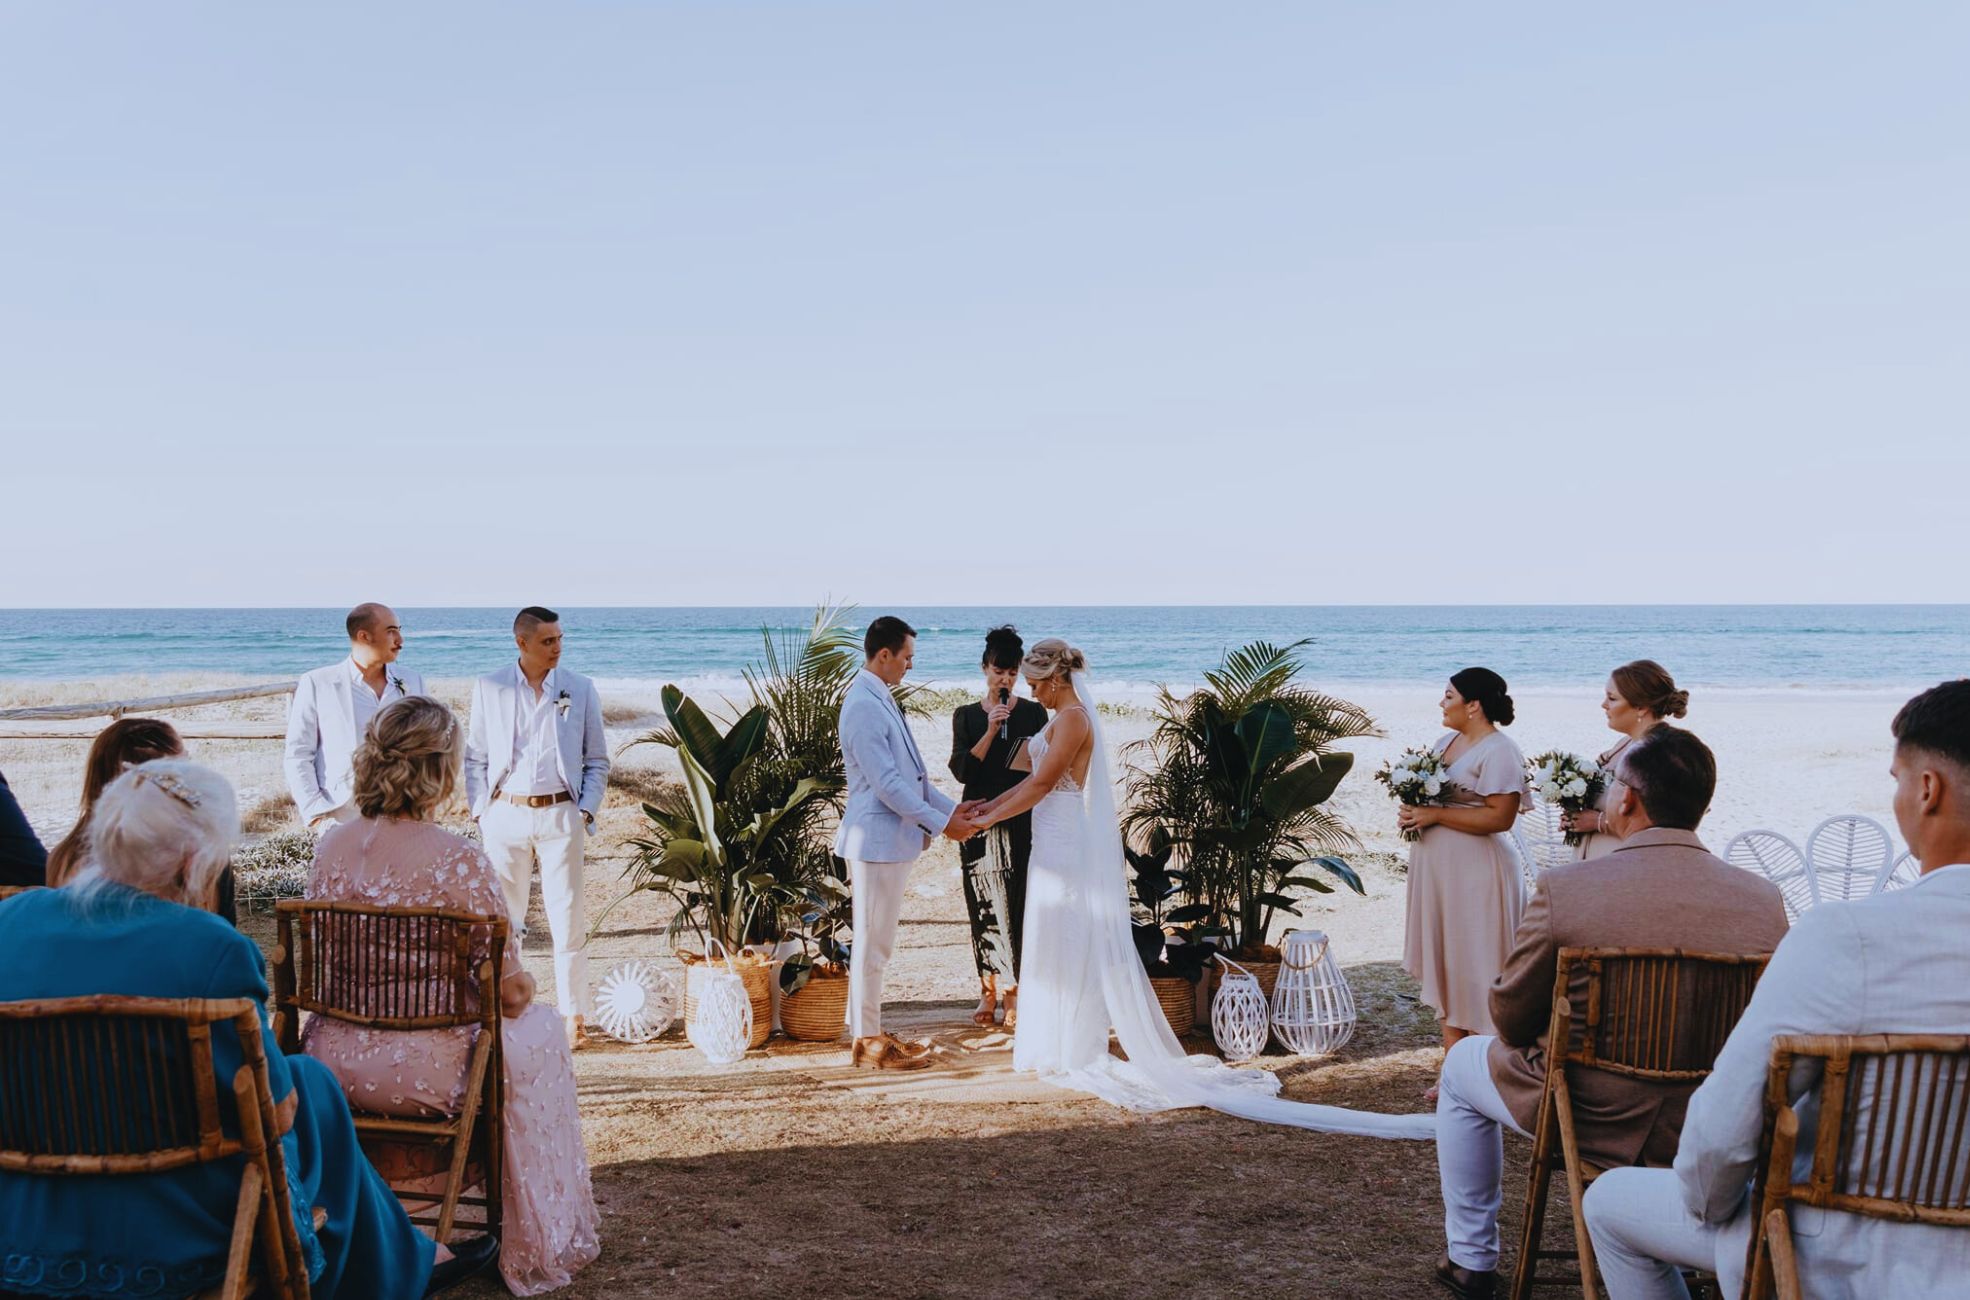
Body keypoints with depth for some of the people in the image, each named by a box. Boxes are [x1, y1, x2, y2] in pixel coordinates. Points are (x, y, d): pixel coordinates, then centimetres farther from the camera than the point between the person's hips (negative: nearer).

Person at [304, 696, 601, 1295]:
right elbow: (511, 993, -13)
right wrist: (522, 989, 10)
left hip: (333, 1065, 6)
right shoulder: (461, 861, -20)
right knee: (539, 1030, 23)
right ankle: (540, 1247, 32)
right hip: (426, 1078, -5)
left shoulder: (330, 846, -3)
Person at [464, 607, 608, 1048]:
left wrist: (585, 811, -2)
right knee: (503, 919, 5)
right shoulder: (488, 689, 4)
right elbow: (475, 758, 9)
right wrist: (481, 812, 0)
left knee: (568, 918, -1)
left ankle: (572, 1016, 8)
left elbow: (597, 761, 9)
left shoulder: (579, 689, 4)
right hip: (506, 816, 0)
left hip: (560, 815, 0)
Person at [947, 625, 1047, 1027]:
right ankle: (989, 993, 12)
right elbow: (962, 770, -5)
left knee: (1018, 906, -4)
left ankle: (1013, 995, 0)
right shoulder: (966, 715, 6)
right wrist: (991, 731, -14)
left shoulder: (1034, 713, 5)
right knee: (984, 907, 4)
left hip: (1021, 823, -1)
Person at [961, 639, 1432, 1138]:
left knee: (1069, 945, -2)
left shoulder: (1071, 718, -18)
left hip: (1069, 847, -10)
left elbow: (1040, 785, -19)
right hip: (1059, 845, 10)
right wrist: (987, 805, 13)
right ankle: (1055, 1041, 23)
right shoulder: (1063, 717, 13)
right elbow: (1036, 779, 16)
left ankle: (1074, 1053, 5)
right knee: (1055, 944, 15)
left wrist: (989, 818, -12)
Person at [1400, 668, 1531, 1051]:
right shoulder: (1446, 742, 13)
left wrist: (1435, 814, -19)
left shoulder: (1498, 752, -14)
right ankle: (1452, 1048, 18)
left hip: (1473, 871, -9)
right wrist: (1413, 812, -1)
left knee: (1471, 961, -4)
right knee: (1442, 953, 11)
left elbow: (1500, 817, -21)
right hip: (1436, 865, 9)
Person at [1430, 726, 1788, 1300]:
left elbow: (1510, 1020, -10)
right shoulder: (1764, 900, -13)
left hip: (1590, 1122, -3)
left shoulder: (1564, 889, -23)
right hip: (1710, 1135, 4)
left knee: (1463, 1064, 26)